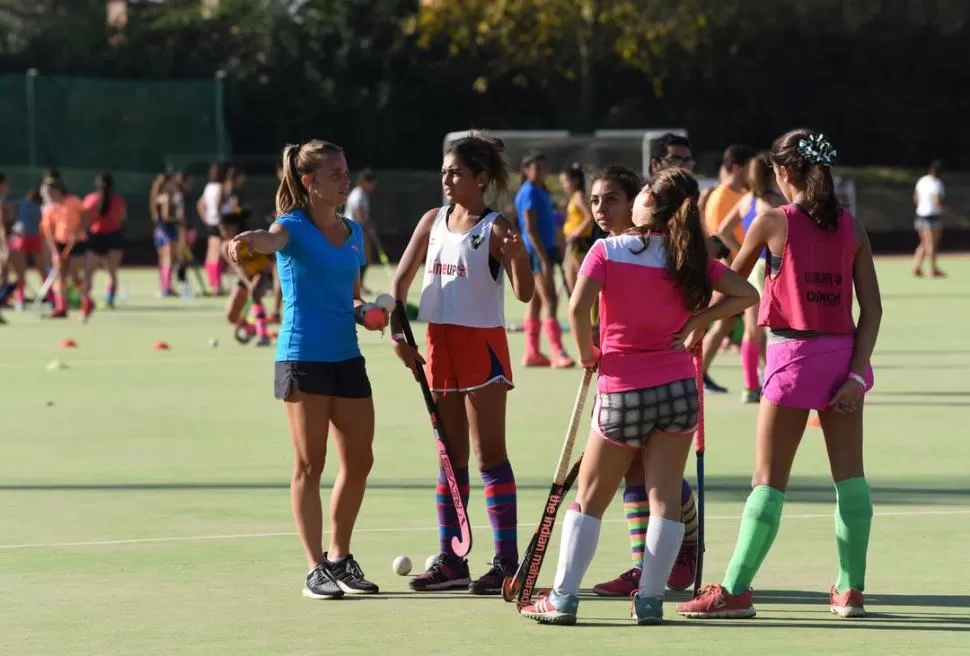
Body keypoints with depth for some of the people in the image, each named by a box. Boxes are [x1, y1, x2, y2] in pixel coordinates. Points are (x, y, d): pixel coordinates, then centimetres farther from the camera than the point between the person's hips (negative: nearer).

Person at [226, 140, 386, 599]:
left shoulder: (353, 233, 14)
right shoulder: (294, 227, -6)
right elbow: (271, 240, -31)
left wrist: (363, 311, 3)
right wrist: (246, 241, -55)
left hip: (346, 356, 7)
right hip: (303, 356, -7)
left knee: (359, 461, 8)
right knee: (310, 465, -3)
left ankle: (340, 557, 24)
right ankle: (316, 568, 2)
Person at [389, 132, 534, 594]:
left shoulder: (495, 228, -9)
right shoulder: (433, 221, 8)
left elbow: (524, 293, -16)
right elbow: (402, 279, 12)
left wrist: (518, 257, -35)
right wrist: (397, 332, 2)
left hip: (481, 344, -6)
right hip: (439, 343, 6)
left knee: (490, 455, -6)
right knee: (450, 457, 10)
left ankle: (506, 561, -5)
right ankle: (450, 560, 15)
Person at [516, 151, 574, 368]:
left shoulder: (541, 192, 15)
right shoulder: (529, 193, -14)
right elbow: (530, 229, -19)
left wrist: (556, 253, 20)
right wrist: (544, 259, -23)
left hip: (545, 251, 10)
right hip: (536, 252, -10)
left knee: (536, 302, 11)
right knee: (549, 301, -13)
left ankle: (532, 353, 15)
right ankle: (558, 353, -18)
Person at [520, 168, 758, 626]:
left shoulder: (607, 251, -8)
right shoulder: (691, 259, 2)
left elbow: (578, 308, -19)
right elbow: (746, 294, 1)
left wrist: (587, 354, -2)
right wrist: (695, 323, 1)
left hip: (621, 390, -2)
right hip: (677, 387, 2)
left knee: (589, 500, 9)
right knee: (665, 498, 4)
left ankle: (563, 598, 5)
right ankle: (650, 600, 1)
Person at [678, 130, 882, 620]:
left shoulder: (772, 222, -5)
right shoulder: (851, 227, 4)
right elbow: (872, 308, -2)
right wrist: (855, 374, -4)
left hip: (793, 356, -3)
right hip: (843, 355, 4)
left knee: (769, 481, -1)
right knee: (850, 475, 8)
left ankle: (735, 589, -1)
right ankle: (851, 589, 11)